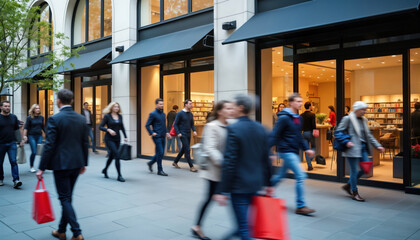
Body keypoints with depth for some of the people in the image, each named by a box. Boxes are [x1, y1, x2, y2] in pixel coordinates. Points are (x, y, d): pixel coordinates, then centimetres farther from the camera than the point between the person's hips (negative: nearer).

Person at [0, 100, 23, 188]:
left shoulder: (14, 117, 7)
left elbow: (17, 129, 13)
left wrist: (21, 140, 7)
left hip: (12, 143, 1)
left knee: (13, 161, -8)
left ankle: (16, 180, -12)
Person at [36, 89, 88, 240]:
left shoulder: (54, 119, -12)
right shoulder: (81, 119, 5)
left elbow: (49, 146, -14)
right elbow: (85, 144, 9)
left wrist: (42, 168, -8)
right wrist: (84, 163, 18)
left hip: (61, 164, -6)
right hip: (77, 164, 6)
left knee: (65, 199, 2)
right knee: (67, 197, 17)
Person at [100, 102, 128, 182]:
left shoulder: (120, 116, 8)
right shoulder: (107, 116, -7)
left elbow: (122, 127, 16)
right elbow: (100, 127, -7)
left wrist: (125, 137, 9)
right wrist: (108, 130, -23)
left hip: (117, 139, 5)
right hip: (109, 139, -5)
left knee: (112, 155, 16)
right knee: (117, 155, -13)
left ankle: (105, 170, 41)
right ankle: (119, 176, -6)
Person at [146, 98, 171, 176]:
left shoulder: (163, 114, 15)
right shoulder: (153, 114, -7)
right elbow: (147, 125, -7)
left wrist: (166, 132, 10)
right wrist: (152, 133, -16)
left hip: (162, 137, 8)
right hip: (157, 137, -7)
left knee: (161, 153, 11)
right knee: (160, 153, -6)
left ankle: (150, 163, 32)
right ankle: (160, 170, 3)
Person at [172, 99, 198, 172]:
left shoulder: (190, 114, 11)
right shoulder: (180, 113, -8)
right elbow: (175, 124, -6)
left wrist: (194, 130, 0)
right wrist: (178, 133, -16)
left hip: (188, 134, 7)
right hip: (182, 134, -7)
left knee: (184, 149, 13)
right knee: (187, 150, -9)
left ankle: (175, 162, 28)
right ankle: (191, 166, -4)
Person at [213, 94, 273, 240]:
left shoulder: (233, 129, -16)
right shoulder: (260, 128, 4)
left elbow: (229, 162, -19)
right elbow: (266, 159, 9)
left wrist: (222, 191, -15)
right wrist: (268, 183, 18)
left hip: (239, 185, -7)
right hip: (256, 184, 8)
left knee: (243, 226, 3)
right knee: (244, 221, 24)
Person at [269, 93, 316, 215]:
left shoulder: (298, 118, 13)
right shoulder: (284, 118, -14)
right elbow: (274, 135, -15)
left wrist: (306, 149, 12)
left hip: (294, 152, 9)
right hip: (286, 151, -9)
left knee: (281, 175, 18)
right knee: (300, 176, -11)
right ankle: (301, 206, -3)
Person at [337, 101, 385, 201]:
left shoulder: (364, 120, 13)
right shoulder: (348, 119, -8)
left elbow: (368, 135, 18)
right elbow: (338, 132, -8)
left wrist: (377, 145, 10)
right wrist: (346, 142, -20)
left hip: (363, 148, 8)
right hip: (353, 148, -7)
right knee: (354, 170, -1)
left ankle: (348, 185, 24)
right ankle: (354, 193, 14)